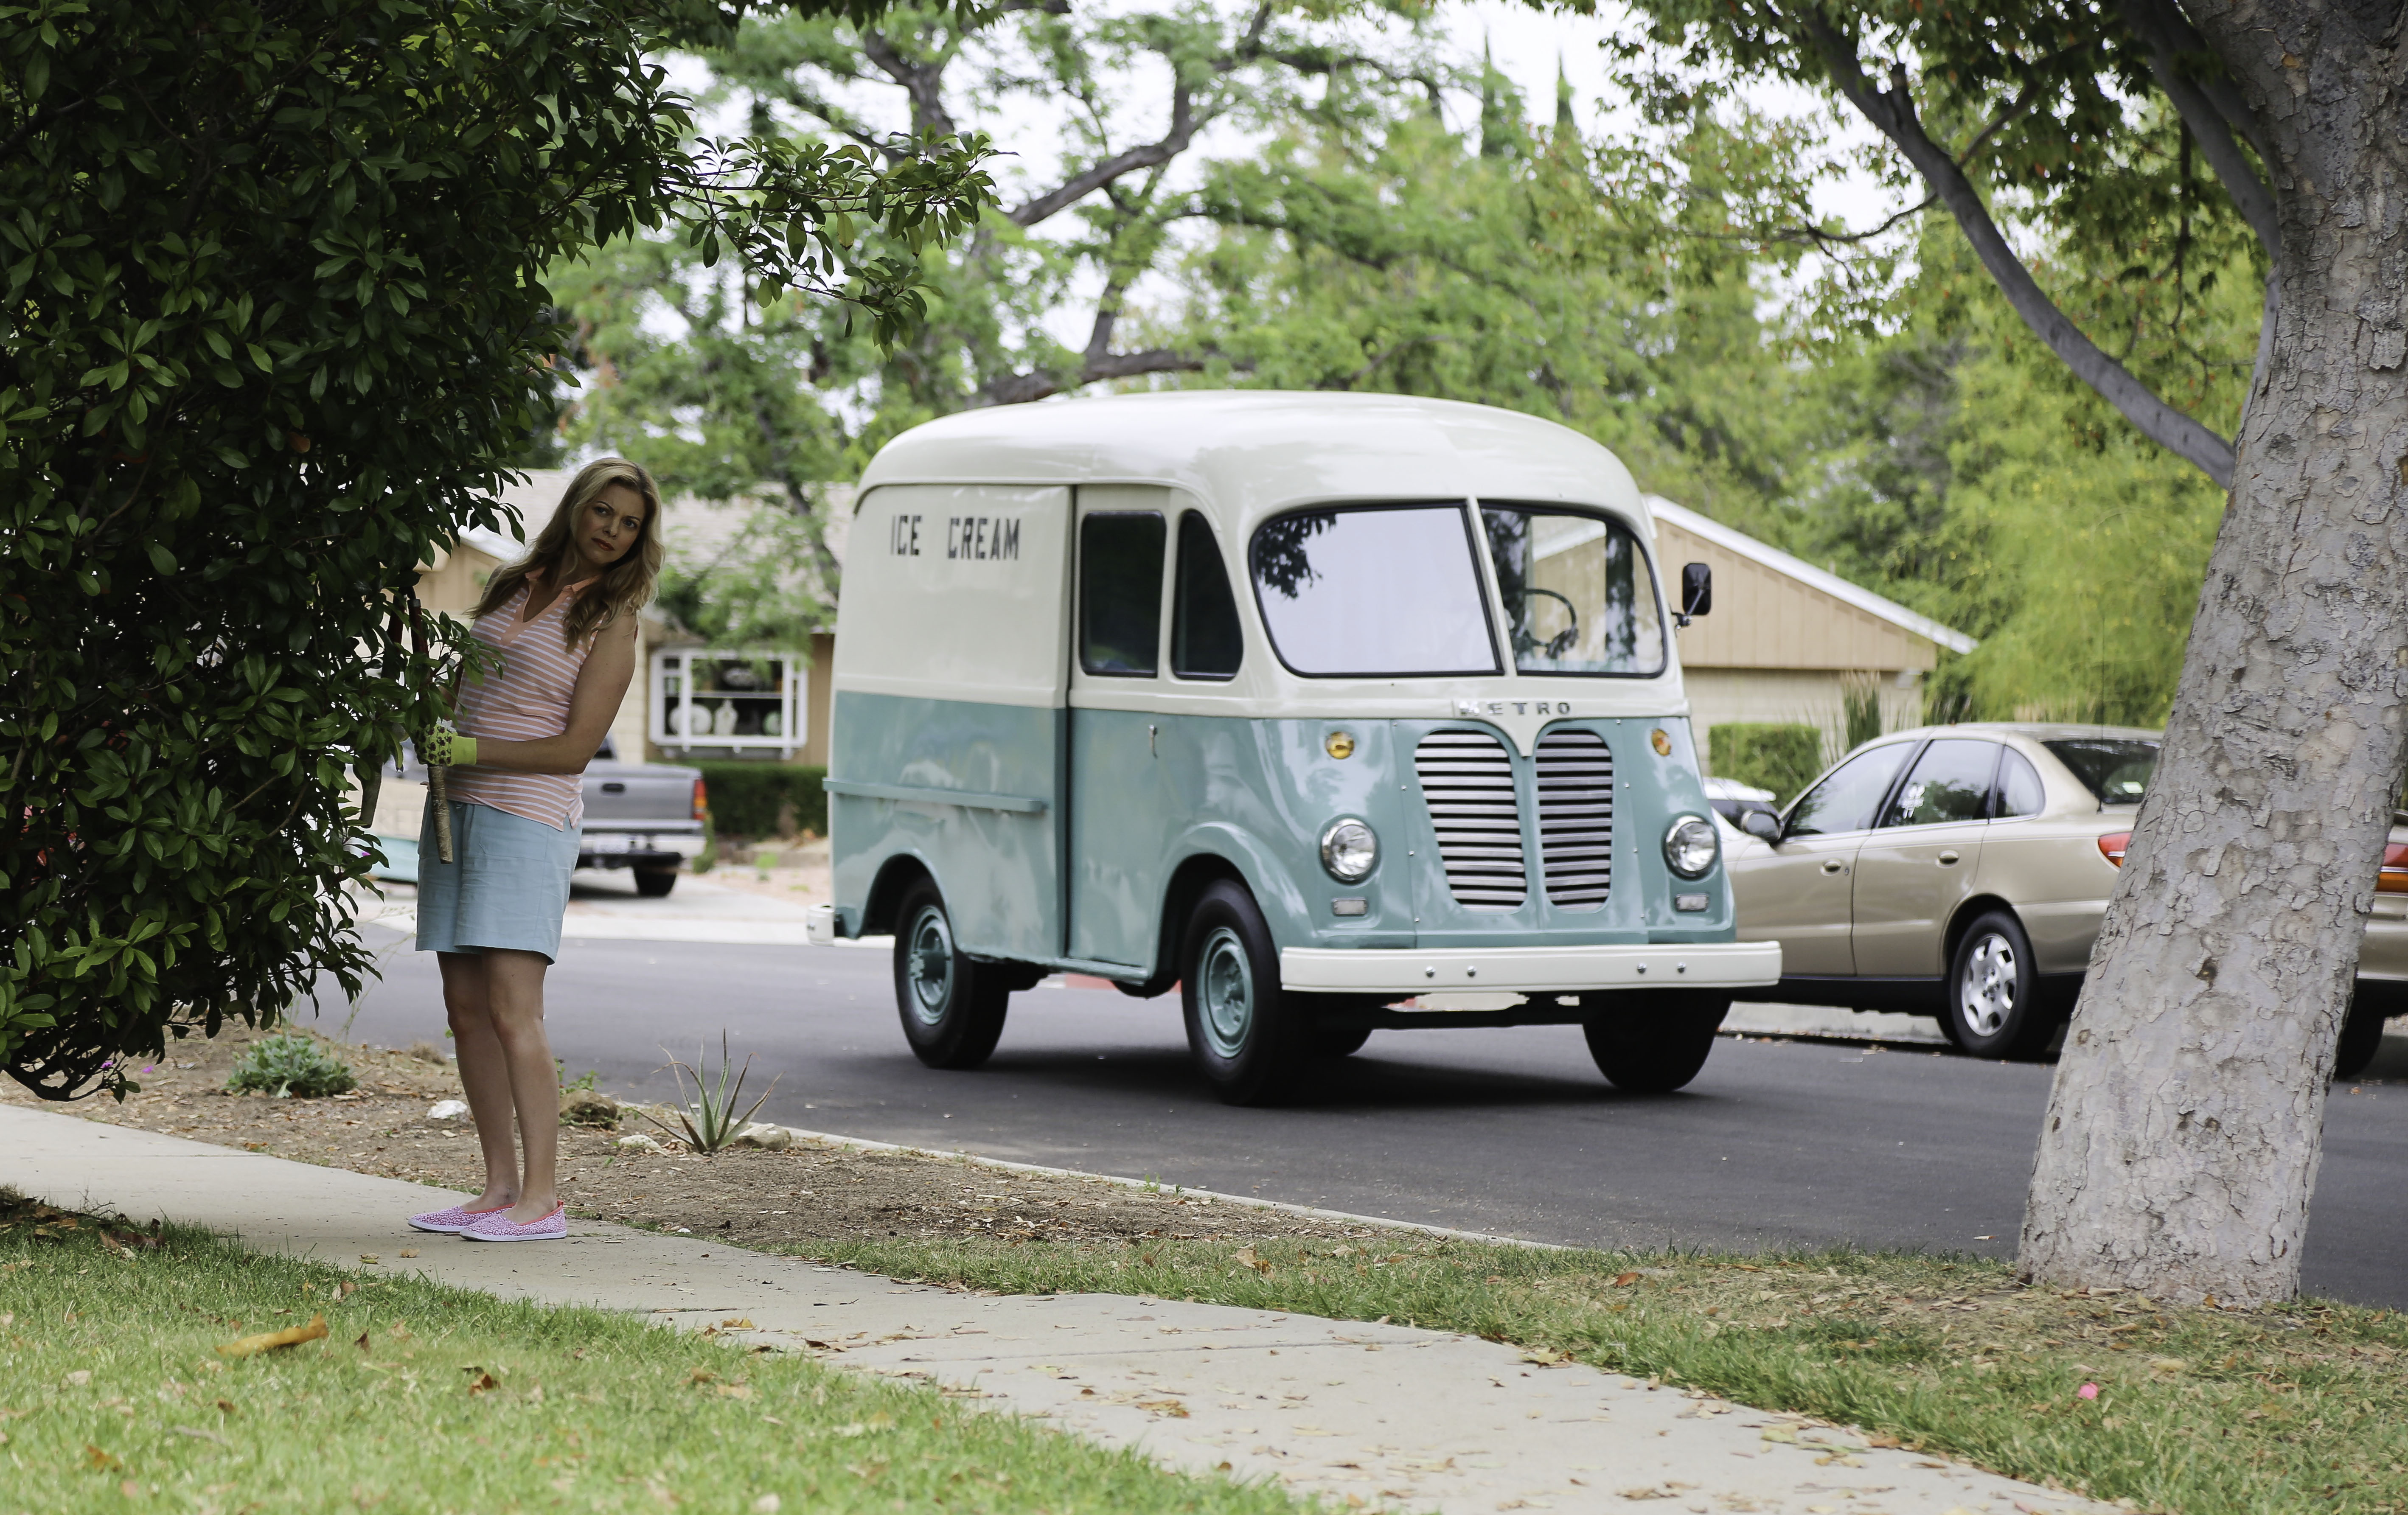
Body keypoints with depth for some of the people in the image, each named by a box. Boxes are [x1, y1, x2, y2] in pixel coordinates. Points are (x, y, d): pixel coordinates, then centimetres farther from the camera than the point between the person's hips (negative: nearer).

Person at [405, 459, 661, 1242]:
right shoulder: (514, 584, 15)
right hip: (456, 808, 6)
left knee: (513, 1008, -14)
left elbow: (575, 747, -8)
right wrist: (435, 741, 7)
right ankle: (500, 1187, 8)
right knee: (466, 1007, 4)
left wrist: (474, 751, -16)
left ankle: (542, 1199, -15)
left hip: (527, 817, -6)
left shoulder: (610, 622, -2)